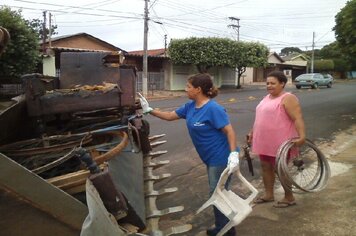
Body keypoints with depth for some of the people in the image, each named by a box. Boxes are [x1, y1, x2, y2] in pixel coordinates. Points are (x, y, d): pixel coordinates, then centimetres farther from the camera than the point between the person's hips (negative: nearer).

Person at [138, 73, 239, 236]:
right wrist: (149, 110, 7)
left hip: (221, 157, -9)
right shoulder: (190, 106, 3)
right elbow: (170, 116, 12)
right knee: (216, 192, 20)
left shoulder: (213, 109, -24)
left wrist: (234, 154, -32)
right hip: (211, 158, 9)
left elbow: (229, 131, -23)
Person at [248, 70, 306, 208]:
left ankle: (289, 198, 20)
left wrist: (302, 136, -34)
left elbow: (297, 118, -23)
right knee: (266, 167, 14)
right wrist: (252, 133, 25)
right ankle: (269, 194, 29)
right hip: (264, 142, 8)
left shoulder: (287, 98, -14)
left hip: (280, 143, -8)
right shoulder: (267, 98, 12)